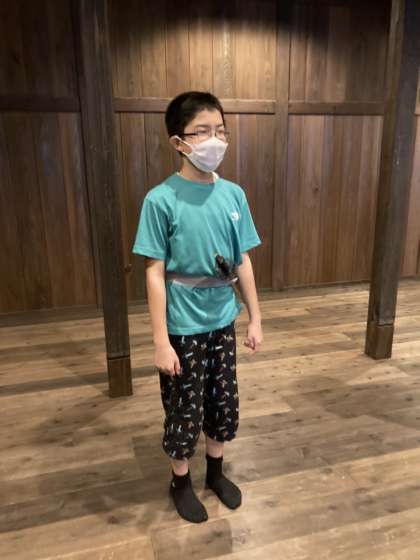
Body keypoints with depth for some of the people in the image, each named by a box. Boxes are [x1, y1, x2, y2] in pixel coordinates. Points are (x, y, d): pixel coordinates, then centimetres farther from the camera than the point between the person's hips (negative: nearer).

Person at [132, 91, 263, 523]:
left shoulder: (234, 195, 0)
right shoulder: (161, 200, -15)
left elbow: (243, 262, 5)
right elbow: (155, 274, -14)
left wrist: (255, 318, 7)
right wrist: (161, 341, -14)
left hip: (223, 324, 5)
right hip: (183, 329, -4)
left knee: (223, 406, 20)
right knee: (184, 413, 13)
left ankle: (215, 472, 45)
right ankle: (181, 482, 40)